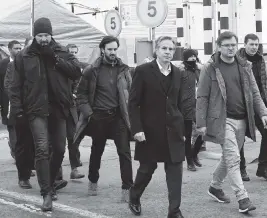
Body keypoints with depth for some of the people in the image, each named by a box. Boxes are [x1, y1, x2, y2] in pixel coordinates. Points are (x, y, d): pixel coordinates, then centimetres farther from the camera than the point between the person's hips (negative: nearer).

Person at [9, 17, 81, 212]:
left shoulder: (62, 52, 6)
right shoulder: (24, 56, 2)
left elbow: (77, 72, -7)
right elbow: (16, 86, 3)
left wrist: (55, 58, -15)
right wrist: (18, 110, -4)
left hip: (58, 108, 3)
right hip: (37, 109, -3)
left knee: (59, 150, 10)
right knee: (42, 149, -15)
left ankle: (50, 184, 31)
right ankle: (46, 193, -10)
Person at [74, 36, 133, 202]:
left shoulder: (123, 70, 4)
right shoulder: (92, 71, -2)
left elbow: (131, 93, 9)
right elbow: (81, 94, 3)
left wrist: (129, 112, -1)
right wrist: (88, 112, -7)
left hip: (119, 116, 1)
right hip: (98, 117, 0)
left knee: (124, 152, -6)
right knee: (96, 151, 15)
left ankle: (127, 188, -3)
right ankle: (93, 181, 35)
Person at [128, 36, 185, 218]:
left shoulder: (177, 74, 8)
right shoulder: (143, 71, -6)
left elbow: (179, 104, 13)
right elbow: (133, 103, -8)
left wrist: (182, 130, 11)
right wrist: (137, 129, -14)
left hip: (173, 130, 4)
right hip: (150, 130, -3)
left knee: (175, 169, -2)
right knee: (147, 168, 9)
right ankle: (134, 198, 35)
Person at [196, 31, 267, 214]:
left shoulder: (245, 67, 10)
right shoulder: (210, 69, -4)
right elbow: (202, 97, -4)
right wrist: (201, 123, -9)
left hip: (242, 121, 5)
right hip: (222, 120, -5)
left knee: (229, 157, 15)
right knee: (233, 158, -10)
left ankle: (215, 187, 34)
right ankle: (242, 198, -6)